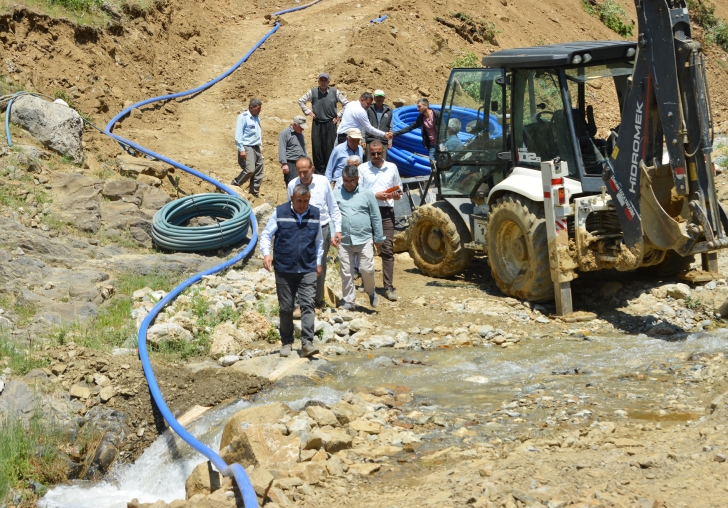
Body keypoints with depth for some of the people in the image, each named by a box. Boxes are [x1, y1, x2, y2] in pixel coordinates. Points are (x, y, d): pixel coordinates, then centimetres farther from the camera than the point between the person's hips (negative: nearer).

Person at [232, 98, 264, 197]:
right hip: (247, 148, -8)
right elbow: (238, 135, -12)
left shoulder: (257, 118, 17)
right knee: (250, 170, -21)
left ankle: (254, 194, 11)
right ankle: (234, 186, -4)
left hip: (256, 148, 8)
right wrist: (241, 150, -18)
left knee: (258, 174, 5)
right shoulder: (243, 117, -7)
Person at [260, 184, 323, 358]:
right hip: (284, 269, -1)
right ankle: (286, 342, 20)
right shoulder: (279, 212, -4)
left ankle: (307, 343, -12)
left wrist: (318, 261, 16)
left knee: (307, 305, -10)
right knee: (285, 308, 7)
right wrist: (266, 253, -15)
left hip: (307, 269, 1)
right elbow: (266, 235, 0)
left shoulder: (315, 214, 5)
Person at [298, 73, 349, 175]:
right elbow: (301, 101, 15)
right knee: (317, 148, 1)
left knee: (330, 148, -2)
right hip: (317, 124, 1)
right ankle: (319, 171, 10)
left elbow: (347, 104, 7)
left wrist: (339, 115, 3)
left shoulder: (335, 92, 0)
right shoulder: (312, 92, 2)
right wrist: (308, 112, 7)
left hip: (330, 124, -1)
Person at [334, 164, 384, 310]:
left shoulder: (367, 194, 2)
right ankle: (348, 301, 18)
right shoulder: (336, 194, 4)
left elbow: (376, 217, 6)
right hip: (344, 241, 1)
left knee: (367, 269, -5)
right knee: (346, 273, 5)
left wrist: (378, 238, 7)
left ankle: (371, 292, 23)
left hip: (364, 240, -1)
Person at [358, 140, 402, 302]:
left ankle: (388, 287, -7)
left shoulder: (392, 168, 12)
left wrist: (396, 195, -2)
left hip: (386, 212, 1)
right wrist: (375, 195, -13)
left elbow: (399, 190, 21)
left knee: (387, 250, -6)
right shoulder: (362, 169, 5)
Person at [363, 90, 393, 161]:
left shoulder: (388, 110, 9)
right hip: (370, 141, -2)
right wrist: (363, 140, -3)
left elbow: (390, 127, 12)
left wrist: (390, 141, 7)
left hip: (383, 142, 2)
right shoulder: (369, 109, 1)